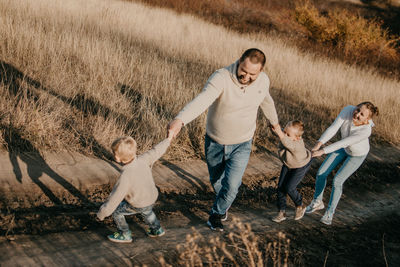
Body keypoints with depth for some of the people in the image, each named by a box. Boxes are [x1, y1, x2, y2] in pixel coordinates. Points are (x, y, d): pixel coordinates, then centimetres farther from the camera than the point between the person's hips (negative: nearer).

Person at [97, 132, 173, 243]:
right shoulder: (143, 159, -22)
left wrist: (101, 213, -17)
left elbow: (115, 198, -30)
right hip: (152, 198, 6)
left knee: (116, 209, 13)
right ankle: (157, 229, 50)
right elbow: (156, 151, -4)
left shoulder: (126, 177, -37)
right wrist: (168, 140, 15)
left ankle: (125, 235, 25)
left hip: (139, 205, -6)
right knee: (146, 211, 37)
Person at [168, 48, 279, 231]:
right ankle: (223, 206, 55)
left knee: (231, 186, -10)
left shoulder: (263, 81, -13)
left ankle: (216, 214, 21)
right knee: (216, 180, 21)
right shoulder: (221, 78, -30)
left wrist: (274, 121, 31)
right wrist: (180, 120, -66)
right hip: (214, 142, -1)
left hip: (241, 145, 1)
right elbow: (202, 100, -48)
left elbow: (266, 101, 11)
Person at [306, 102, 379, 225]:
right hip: (344, 148, 4)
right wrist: (319, 144, -50)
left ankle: (329, 213, 10)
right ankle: (317, 202, 25)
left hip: (358, 154, -4)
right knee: (321, 173, -1)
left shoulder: (366, 131, -43)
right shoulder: (348, 110, -34)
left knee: (337, 181, -13)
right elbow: (333, 128, -38)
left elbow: (343, 143, -42)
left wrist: (322, 151, -44)